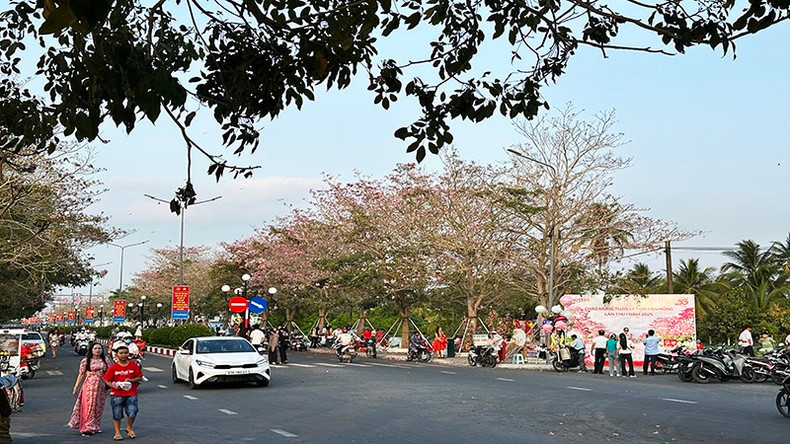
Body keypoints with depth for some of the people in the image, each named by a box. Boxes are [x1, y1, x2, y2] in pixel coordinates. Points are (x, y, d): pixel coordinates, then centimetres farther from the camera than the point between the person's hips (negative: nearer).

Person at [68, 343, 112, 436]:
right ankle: (88, 428, -3)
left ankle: (96, 427, 20)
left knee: (99, 407, 8)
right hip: (89, 386, -3)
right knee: (89, 406, -6)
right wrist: (76, 387, -1)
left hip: (101, 386, 3)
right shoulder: (85, 361, -1)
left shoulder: (106, 360, 5)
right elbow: (81, 374, 1)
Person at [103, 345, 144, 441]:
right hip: (117, 395, 0)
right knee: (117, 414, 6)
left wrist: (132, 380, -11)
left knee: (132, 412, -9)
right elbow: (107, 380, 0)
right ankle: (117, 432, 19)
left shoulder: (134, 365, 2)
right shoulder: (113, 368, -2)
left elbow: (140, 377, 7)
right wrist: (114, 386, -17)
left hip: (131, 394, 1)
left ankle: (129, 428, 17)